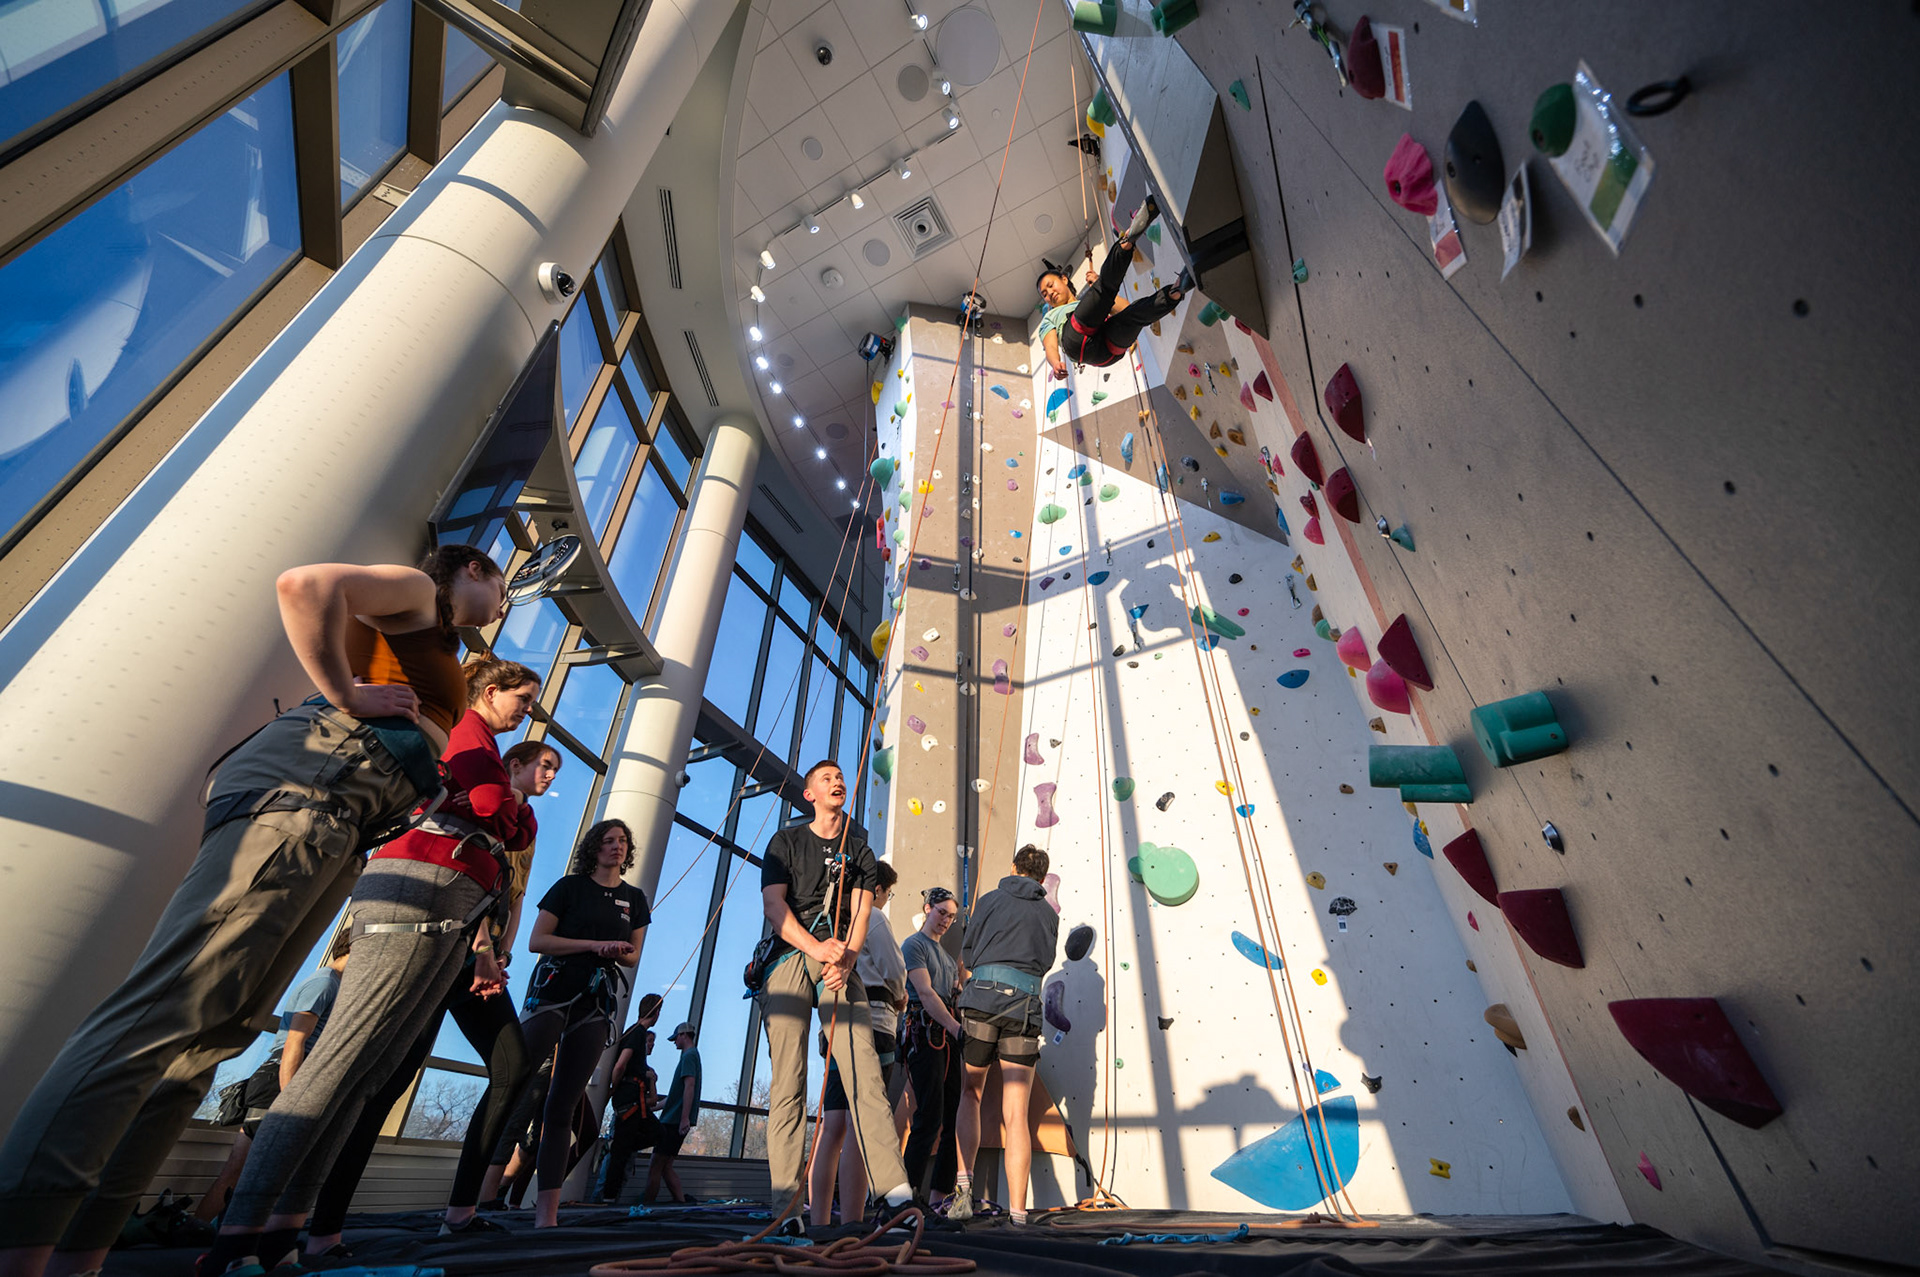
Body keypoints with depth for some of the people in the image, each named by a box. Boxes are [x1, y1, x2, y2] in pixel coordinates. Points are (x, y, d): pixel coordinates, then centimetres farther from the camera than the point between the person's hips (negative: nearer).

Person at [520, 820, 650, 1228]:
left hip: (598, 1000, 3)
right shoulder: (570, 886, 3)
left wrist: (620, 953, -6)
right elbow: (537, 941, -3)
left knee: (561, 1107, 3)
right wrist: (594, 944, -13)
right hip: (553, 989, -2)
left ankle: (546, 1214, 6)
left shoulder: (635, 898, 13)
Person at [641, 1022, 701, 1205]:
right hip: (675, 1120, 9)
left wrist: (684, 1118, -28)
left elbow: (689, 1086, -22)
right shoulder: (691, 1055, 21)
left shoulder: (689, 1055, -9)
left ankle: (645, 1205, 0)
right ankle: (681, 1200, 9)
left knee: (655, 1166, -4)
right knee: (665, 1166, 10)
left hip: (675, 1120, -9)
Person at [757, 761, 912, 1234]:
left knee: (864, 1070, -9)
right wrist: (816, 947, -14)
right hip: (790, 959, -1)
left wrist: (846, 959, -9)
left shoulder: (859, 850, 19)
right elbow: (772, 902, -2)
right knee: (788, 1082, -4)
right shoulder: (785, 842, 12)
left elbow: (861, 911, 9)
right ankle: (787, 1205, 1)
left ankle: (895, 1188, -10)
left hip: (840, 965, 2)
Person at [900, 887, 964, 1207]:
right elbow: (926, 993, -15)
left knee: (955, 1116, 6)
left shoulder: (945, 952, 21)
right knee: (930, 1117, -8)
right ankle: (909, 1192, 3)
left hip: (949, 1034, 8)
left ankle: (940, 1193, 14)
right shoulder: (913, 944, -4)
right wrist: (957, 1028, -22)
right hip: (925, 1032, -8)